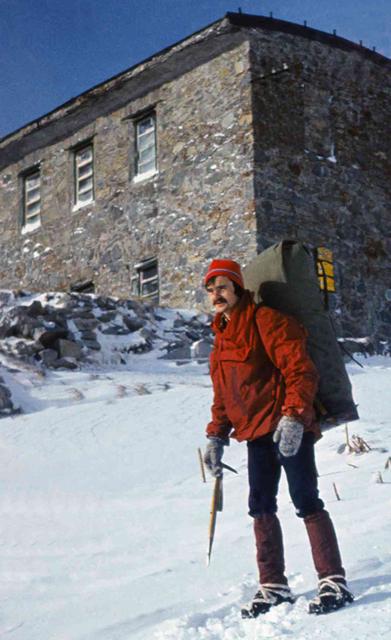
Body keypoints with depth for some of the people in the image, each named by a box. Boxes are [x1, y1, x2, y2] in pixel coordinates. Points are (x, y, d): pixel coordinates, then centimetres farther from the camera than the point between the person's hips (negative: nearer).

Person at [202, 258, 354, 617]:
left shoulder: (265, 321, -10)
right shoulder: (222, 334, 17)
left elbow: (300, 369, -17)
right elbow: (222, 393, 22)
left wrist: (294, 416, -26)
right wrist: (216, 436, 15)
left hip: (289, 428, -8)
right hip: (256, 432, 8)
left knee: (306, 501, -8)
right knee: (261, 508, 7)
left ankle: (334, 583, -2)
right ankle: (274, 587, 15)